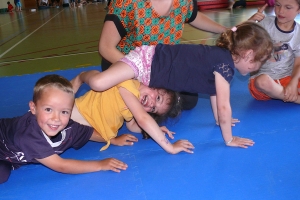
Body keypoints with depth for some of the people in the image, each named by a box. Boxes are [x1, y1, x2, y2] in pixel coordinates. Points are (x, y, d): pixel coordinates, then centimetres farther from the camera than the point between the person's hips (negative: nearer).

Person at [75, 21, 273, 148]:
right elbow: (224, 106, -21)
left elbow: (214, 91, 19)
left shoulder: (221, 57, 5)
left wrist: (220, 119, 27)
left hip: (153, 68, 9)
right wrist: (229, 139, -10)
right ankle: (83, 76, 10)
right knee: (99, 83, -26)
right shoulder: (225, 63, -23)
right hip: (147, 60, -9)